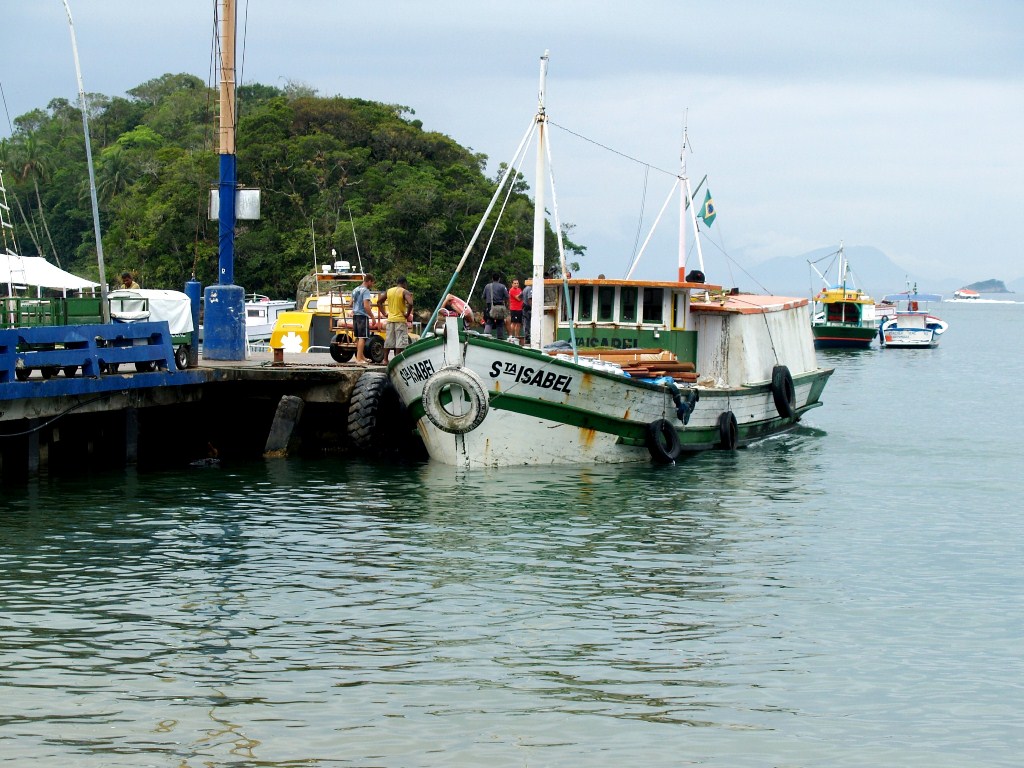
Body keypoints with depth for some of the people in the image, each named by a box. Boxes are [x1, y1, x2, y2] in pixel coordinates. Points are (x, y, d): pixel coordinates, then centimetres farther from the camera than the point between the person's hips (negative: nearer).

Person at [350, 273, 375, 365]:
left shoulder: (355, 290, 14)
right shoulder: (365, 291, -12)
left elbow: (351, 303, 23)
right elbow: (366, 306, -21)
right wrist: (372, 317, -15)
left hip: (355, 315, 9)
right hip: (363, 316, -9)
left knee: (358, 337, 16)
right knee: (362, 337, -8)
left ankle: (361, 356, 27)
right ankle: (359, 359, -12)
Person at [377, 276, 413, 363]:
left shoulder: (389, 291, 9)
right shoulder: (404, 292, -8)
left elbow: (379, 301, 12)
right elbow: (410, 303, -24)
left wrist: (384, 313, 13)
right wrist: (407, 314, -12)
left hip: (390, 320, 6)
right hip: (400, 320, -6)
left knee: (388, 340, 12)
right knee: (400, 340, -2)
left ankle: (385, 360, 14)